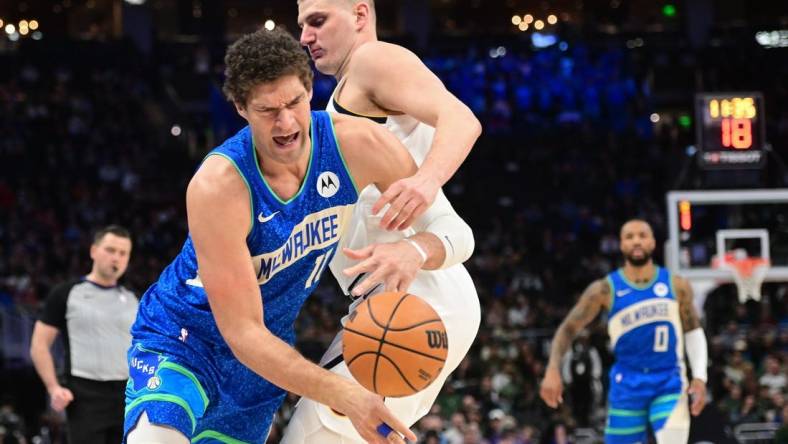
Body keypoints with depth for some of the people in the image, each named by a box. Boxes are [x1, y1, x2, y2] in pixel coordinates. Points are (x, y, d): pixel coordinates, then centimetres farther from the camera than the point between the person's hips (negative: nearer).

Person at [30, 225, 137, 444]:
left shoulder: (132, 300, 16)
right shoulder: (66, 294, 3)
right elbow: (39, 345, 1)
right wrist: (54, 388, -11)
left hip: (128, 396, 5)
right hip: (85, 395, -4)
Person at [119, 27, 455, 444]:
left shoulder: (358, 145, -19)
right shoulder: (217, 186, -32)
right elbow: (241, 332, -31)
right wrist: (344, 395, -42)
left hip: (269, 347, 5)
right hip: (179, 342, -5)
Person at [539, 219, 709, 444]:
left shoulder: (676, 286, 0)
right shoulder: (605, 289, -5)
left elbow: (693, 331, 13)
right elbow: (568, 328, -1)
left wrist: (699, 377, 1)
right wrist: (553, 370, -16)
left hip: (669, 383, 0)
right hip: (627, 384, 0)